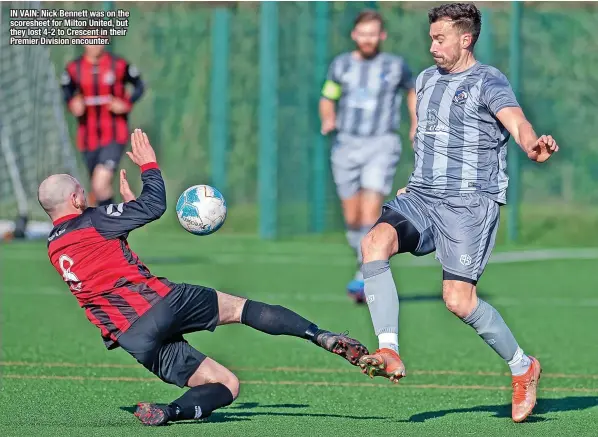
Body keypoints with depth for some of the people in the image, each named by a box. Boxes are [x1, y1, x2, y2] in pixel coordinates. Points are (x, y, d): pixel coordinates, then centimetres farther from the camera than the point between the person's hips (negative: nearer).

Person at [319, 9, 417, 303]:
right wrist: (328, 120, -3)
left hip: (381, 146, -3)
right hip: (347, 144, 3)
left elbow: (412, 90, 22)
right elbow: (327, 100, 18)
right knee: (353, 220, 5)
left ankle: (364, 279, -20)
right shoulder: (340, 65, 8)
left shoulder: (395, 66, 4)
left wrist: (416, 124, 11)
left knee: (370, 215, -18)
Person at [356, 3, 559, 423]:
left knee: (459, 300, -15)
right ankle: (389, 354, -27)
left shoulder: (488, 82, -7)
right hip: (421, 197, 6)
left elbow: (516, 121, -26)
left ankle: (523, 367, 9)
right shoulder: (427, 79, 16)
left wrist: (533, 145, -48)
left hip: (471, 202, -6)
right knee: (374, 243, -23)